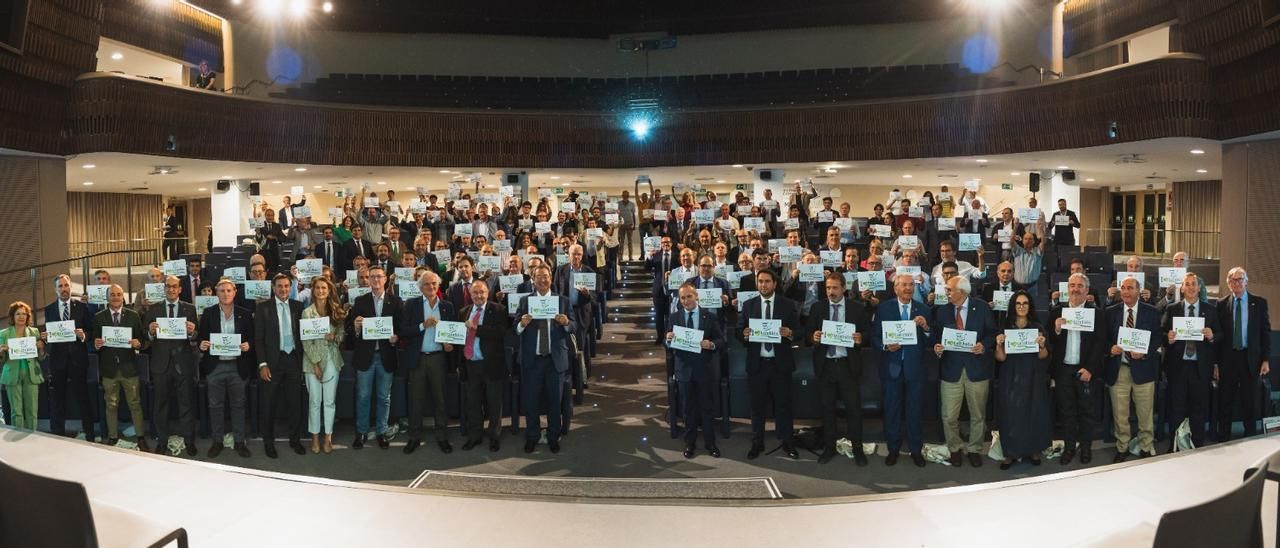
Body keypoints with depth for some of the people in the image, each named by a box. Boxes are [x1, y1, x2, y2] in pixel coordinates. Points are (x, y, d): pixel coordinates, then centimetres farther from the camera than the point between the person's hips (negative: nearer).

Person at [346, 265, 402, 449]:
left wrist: (396, 336, -17)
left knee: (384, 397, 9)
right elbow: (350, 328, 0)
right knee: (363, 396, 7)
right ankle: (361, 432, 19)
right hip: (365, 355, 0)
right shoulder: (360, 301, 3)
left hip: (386, 355, 0)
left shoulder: (395, 301, 2)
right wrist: (355, 327, -21)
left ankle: (382, 432, 21)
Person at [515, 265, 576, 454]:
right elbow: (515, 329, -1)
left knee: (554, 401, 9)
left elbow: (574, 328, 2)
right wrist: (522, 324, -22)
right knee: (530, 401, 6)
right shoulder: (524, 301, 3)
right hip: (532, 359, 0)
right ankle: (531, 437, 21)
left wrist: (566, 322, -19)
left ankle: (553, 438, 23)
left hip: (555, 358, 0)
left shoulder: (563, 301, 5)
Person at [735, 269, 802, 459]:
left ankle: (787, 443, 17)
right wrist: (744, 333, -18)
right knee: (757, 405, 9)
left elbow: (799, 331, 0)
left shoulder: (788, 305, 1)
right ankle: (757, 443, 18)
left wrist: (790, 333, -22)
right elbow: (738, 331, 5)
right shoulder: (748, 305, 5)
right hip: (756, 363, 1)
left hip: (780, 363, -1)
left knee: (783, 404, 6)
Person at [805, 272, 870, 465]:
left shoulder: (857, 308, 0)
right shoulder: (817, 308, 4)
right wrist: (813, 338, -18)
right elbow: (807, 336, 4)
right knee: (827, 408, 9)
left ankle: (857, 448, 14)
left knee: (854, 407, 2)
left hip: (848, 364, -2)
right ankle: (829, 447, 20)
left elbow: (868, 333, 2)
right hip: (825, 364, 2)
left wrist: (861, 338, -20)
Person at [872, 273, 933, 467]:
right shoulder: (884, 308, -1)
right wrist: (885, 346, -20)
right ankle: (893, 449, 22)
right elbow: (874, 336, -2)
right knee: (892, 411, 8)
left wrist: (925, 327, -20)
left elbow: (929, 341, -1)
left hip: (914, 367, 1)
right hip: (892, 367, -1)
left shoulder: (922, 310, 3)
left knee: (915, 411, 9)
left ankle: (916, 450, 22)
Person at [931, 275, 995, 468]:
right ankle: (955, 448, 24)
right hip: (951, 367, 1)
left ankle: (974, 449, 30)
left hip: (977, 367, -1)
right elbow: (937, 337, 7)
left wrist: (984, 345, -16)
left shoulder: (982, 307, -2)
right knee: (949, 416, 2)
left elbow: (993, 333, 2)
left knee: (978, 414, 12)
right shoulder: (942, 311, 3)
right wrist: (937, 347, -14)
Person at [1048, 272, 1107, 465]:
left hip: (1087, 370, -2)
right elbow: (1050, 341, 3)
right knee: (1066, 411, 11)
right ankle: (1069, 447, 22)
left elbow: (1100, 343, -5)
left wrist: (1090, 369, -11)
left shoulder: (1097, 312, -2)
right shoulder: (1056, 310, 3)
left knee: (1088, 411, 8)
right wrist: (1056, 330, -17)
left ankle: (1086, 447, 23)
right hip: (1063, 370, 2)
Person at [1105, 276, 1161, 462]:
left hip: (1142, 368, -1)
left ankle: (1146, 448, 21)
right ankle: (1122, 448, 20)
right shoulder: (1111, 312, 5)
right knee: (1120, 414, 7)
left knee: (1145, 413, 6)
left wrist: (1144, 352, -15)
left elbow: (1158, 338, 0)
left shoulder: (1151, 312, 2)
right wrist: (1111, 348, -12)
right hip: (1118, 369, 1)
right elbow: (1105, 338, 9)